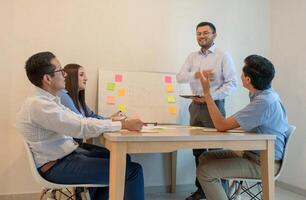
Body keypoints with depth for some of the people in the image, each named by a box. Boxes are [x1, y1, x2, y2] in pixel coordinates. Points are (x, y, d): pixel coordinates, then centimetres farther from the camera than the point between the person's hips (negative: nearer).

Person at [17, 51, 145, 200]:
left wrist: (111, 120, 0)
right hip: (57, 167, -10)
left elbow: (79, 120, 9)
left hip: (67, 155, 10)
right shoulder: (37, 104, -21)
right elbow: (81, 127, -26)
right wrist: (123, 125, -21)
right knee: (133, 170, -14)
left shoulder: (49, 100, 9)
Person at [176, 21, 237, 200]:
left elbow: (232, 83, -9)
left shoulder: (223, 56, -3)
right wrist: (196, 74, -19)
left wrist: (211, 96, -20)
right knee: (198, 149, 10)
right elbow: (180, 77, 0)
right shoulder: (192, 57, 12)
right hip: (196, 105, 5)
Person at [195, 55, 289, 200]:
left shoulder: (263, 102, -26)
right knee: (205, 158, 8)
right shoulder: (266, 94, 5)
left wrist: (207, 92, -20)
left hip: (262, 163, -10)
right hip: (256, 154, 10)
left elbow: (221, 126, -23)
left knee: (205, 171, -18)